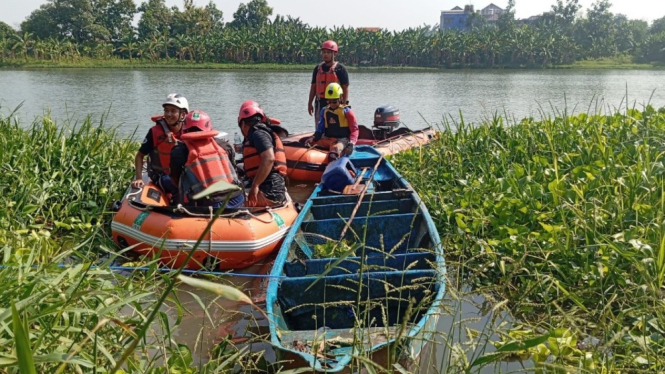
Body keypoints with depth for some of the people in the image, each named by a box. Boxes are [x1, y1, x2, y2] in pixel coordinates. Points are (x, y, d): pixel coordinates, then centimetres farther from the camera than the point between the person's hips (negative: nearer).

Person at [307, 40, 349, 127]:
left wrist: (344, 104, -12)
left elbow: (345, 88, -6)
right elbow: (313, 86, 15)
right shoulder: (318, 68, 12)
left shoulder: (340, 68, -4)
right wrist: (309, 103, 12)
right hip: (320, 103, 5)